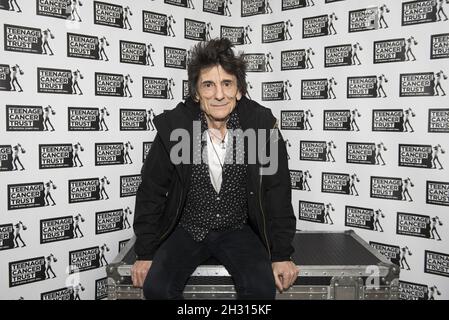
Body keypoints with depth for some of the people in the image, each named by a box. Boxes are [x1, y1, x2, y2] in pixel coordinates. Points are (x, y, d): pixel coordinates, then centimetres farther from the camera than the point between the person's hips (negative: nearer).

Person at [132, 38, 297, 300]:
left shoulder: (262, 124, -15)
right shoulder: (172, 126, -14)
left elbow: (278, 192, -7)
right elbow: (151, 192, -4)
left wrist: (281, 254, -7)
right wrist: (145, 254, -3)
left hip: (238, 231, 0)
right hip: (187, 230, 1)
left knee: (263, 288, -21)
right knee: (155, 287, -20)